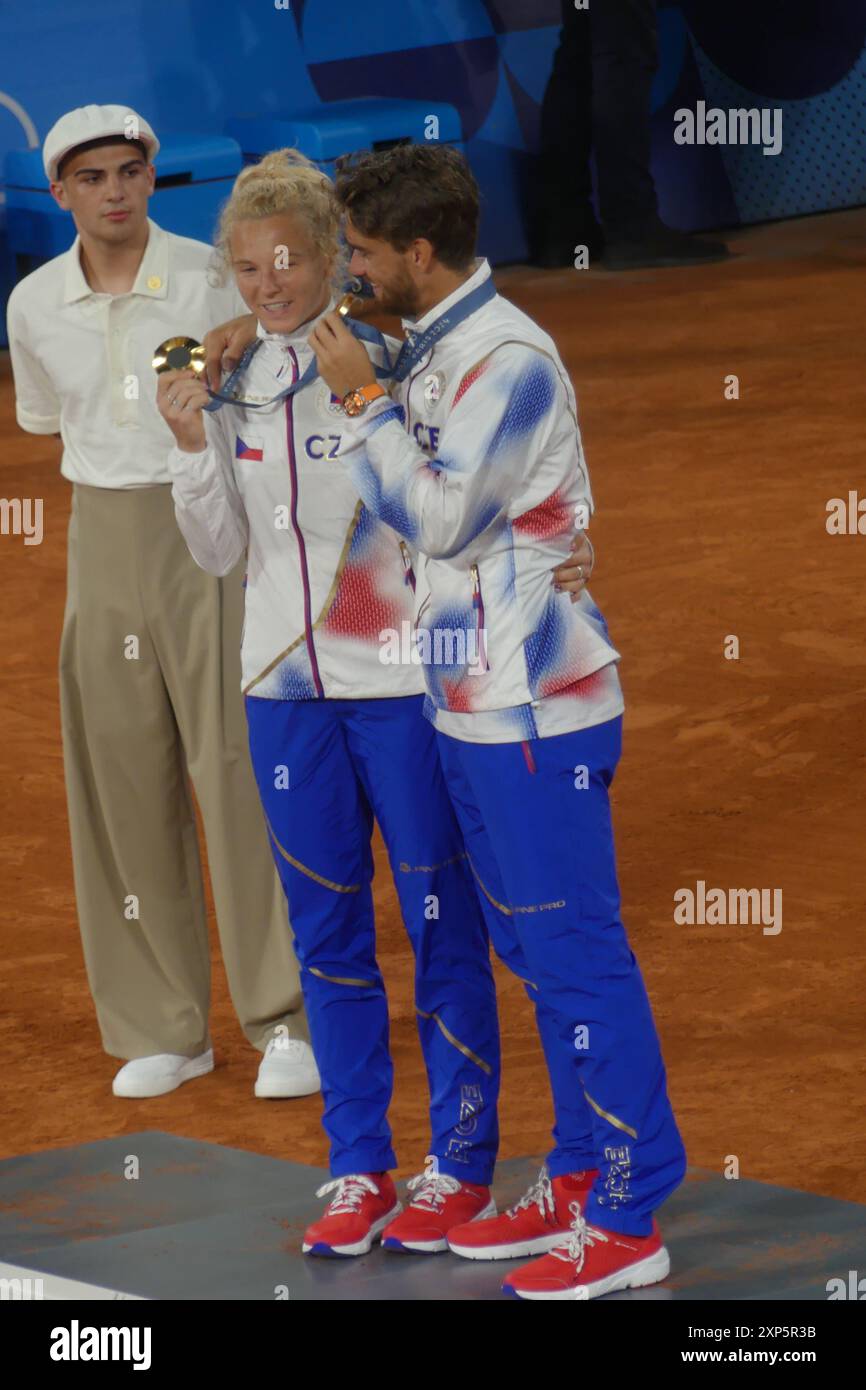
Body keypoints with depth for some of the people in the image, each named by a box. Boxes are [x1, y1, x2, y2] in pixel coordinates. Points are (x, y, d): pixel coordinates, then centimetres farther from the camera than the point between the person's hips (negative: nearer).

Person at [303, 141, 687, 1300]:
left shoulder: (510, 360, -18)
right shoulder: (431, 350, 10)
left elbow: (440, 517, -20)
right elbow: (416, 508, 10)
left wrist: (364, 397, -14)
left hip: (535, 711, -10)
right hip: (476, 705, 10)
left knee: (575, 955, -4)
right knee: (534, 947, 16)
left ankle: (628, 1222, 1)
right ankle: (580, 1181, 26)